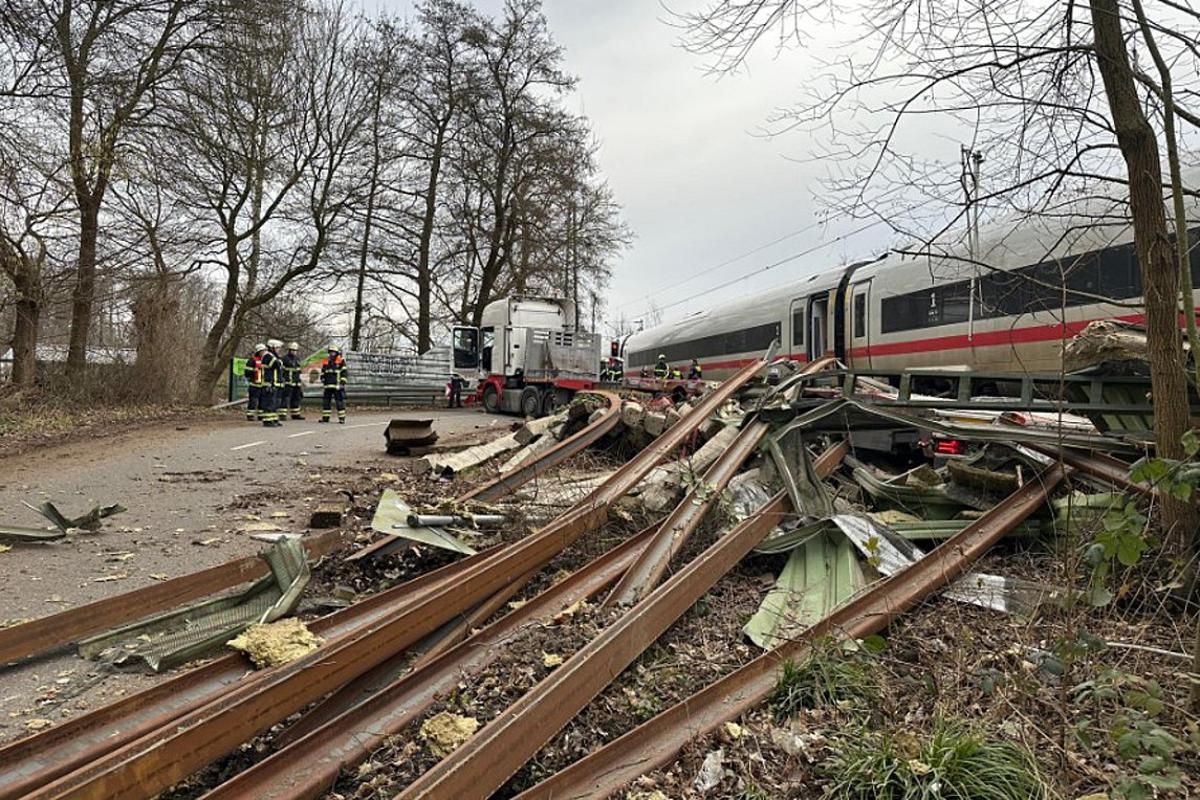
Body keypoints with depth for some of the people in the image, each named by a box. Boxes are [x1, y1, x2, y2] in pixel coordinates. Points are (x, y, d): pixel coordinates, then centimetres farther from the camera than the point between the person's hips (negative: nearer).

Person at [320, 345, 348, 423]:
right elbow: (322, 373, 20)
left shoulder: (341, 362, -1)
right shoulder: (325, 362, 14)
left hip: (337, 386, -5)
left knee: (340, 402, -5)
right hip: (328, 386, 5)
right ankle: (325, 417, 16)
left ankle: (342, 418, -1)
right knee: (326, 401, 8)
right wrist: (322, 382, 13)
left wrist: (342, 383, -11)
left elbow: (344, 373, -5)